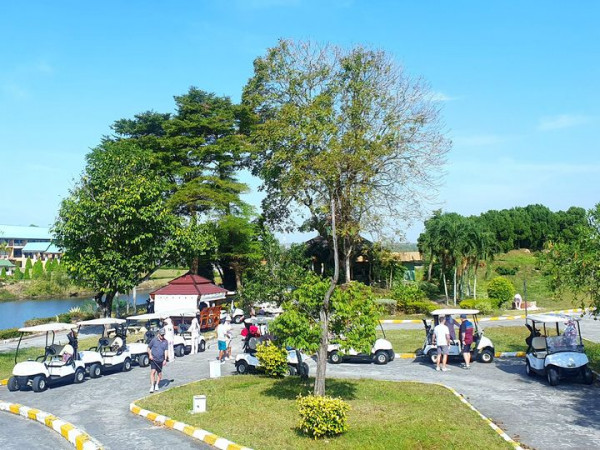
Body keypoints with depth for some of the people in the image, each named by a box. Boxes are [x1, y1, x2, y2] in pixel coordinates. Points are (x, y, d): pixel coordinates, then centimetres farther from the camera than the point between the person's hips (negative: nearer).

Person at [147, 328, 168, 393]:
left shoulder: (165, 341, 4)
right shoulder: (154, 340, -1)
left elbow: (166, 351, 1)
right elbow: (149, 348, 7)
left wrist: (165, 359, -8)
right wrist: (150, 355, -7)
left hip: (160, 360, 3)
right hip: (153, 359, -2)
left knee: (159, 374, 9)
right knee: (153, 372, -14)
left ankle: (157, 384, 28)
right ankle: (152, 386, -12)